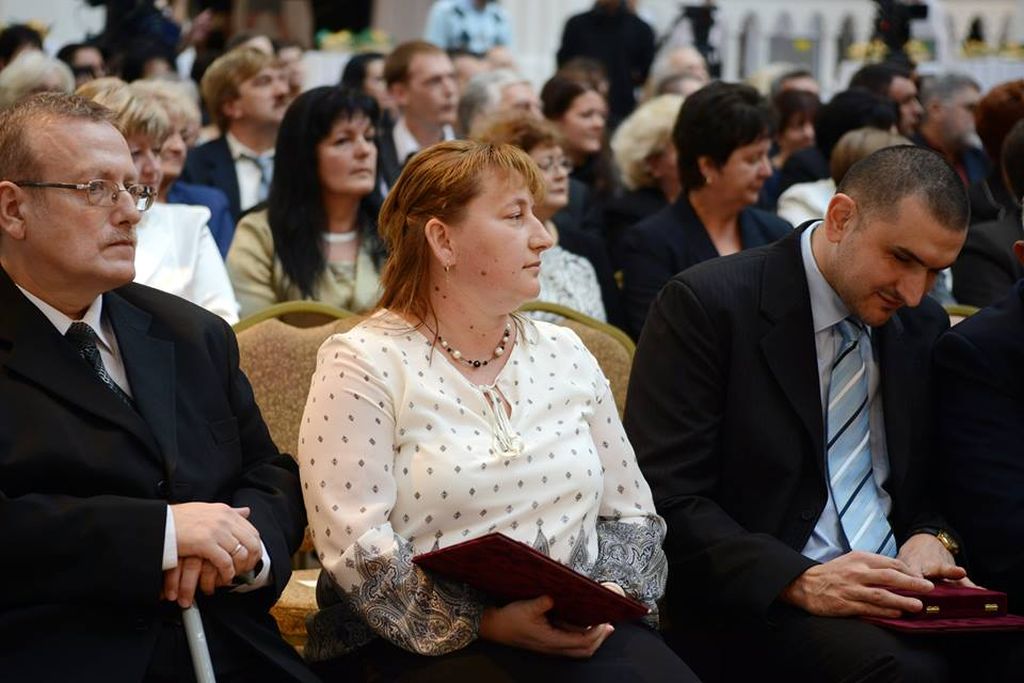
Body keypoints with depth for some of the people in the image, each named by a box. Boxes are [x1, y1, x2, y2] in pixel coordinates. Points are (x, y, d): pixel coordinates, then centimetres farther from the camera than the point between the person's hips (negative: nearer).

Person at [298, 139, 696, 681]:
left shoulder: (565, 356, 15)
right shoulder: (363, 365, -2)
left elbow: (630, 511, 16)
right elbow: (354, 545, -12)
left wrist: (609, 593, -5)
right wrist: (488, 623, -19)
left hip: (578, 634, 6)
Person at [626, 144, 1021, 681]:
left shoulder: (923, 326, 13)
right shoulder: (705, 304, -7)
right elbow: (663, 496, -13)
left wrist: (932, 536, -2)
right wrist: (800, 582, -24)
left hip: (900, 592, 7)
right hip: (758, 603, -7)